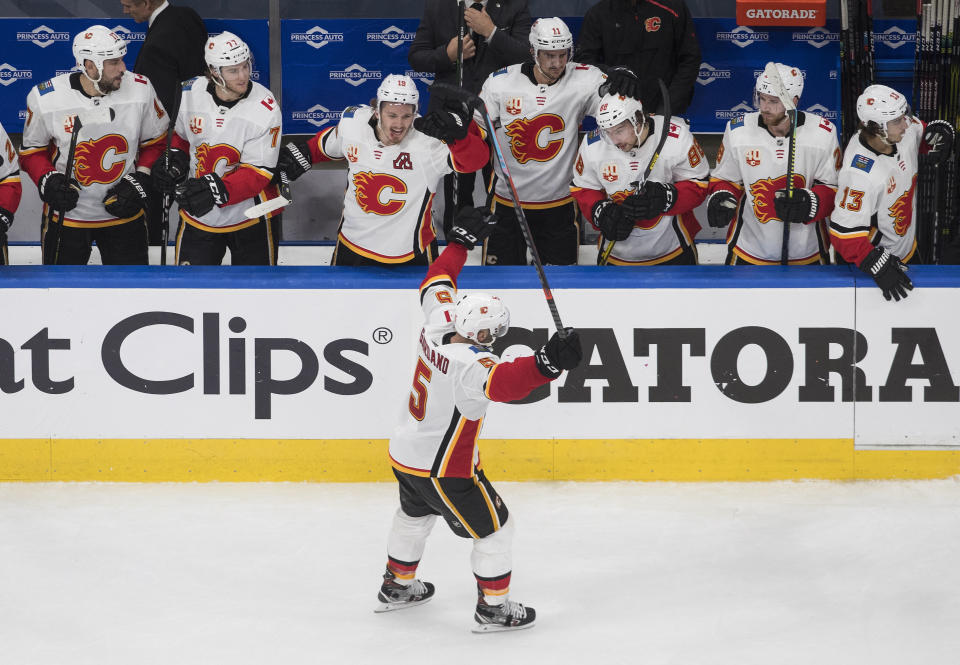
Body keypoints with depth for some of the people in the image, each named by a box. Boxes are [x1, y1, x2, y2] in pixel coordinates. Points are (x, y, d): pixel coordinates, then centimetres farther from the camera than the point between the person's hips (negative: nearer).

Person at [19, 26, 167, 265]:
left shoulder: (140, 90, -12)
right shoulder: (45, 99, -16)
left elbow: (155, 141, 4)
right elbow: (32, 149, 0)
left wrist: (141, 179, -9)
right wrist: (47, 180, -17)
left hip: (124, 211, 1)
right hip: (66, 216, -1)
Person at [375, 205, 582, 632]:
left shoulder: (437, 326, -9)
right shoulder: (467, 364, -32)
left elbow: (437, 283, 9)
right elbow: (501, 383, -51)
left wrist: (462, 240, 16)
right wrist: (547, 364, -64)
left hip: (405, 453, 9)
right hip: (444, 469, -9)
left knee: (415, 515, 32)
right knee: (495, 529, 6)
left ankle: (397, 586, 47)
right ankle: (492, 608, 12)